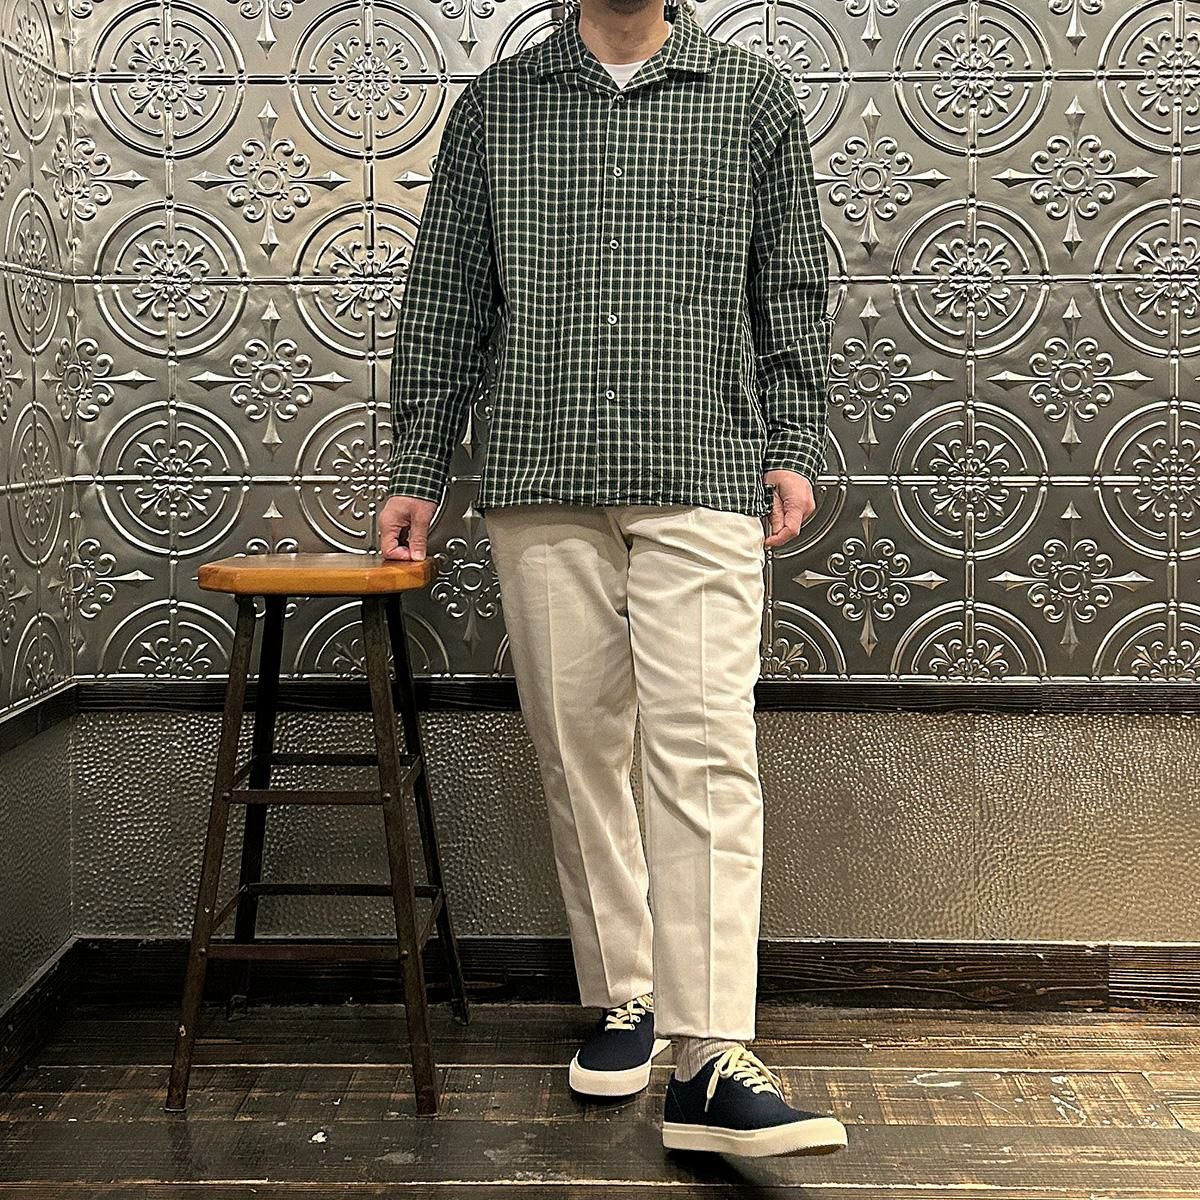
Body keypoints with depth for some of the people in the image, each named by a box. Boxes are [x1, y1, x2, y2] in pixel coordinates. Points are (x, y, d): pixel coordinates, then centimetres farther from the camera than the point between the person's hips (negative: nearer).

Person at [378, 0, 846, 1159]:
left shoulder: (752, 93, 13)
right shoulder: (496, 103, 14)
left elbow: (793, 291, 12)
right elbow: (443, 303, 13)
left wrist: (795, 446, 2)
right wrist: (415, 471, 10)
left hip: (704, 477, -1)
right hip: (541, 486, 2)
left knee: (705, 747, -11)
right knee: (578, 749, 5)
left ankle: (711, 1062, -10)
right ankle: (621, 998, 21)